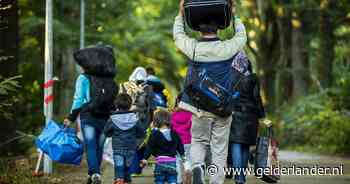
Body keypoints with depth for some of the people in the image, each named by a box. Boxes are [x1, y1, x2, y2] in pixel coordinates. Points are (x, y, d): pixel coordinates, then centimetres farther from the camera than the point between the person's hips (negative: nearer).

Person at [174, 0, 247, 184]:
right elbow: (241, 36, 13)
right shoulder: (227, 48, -9)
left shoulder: (193, 48, -8)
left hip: (198, 107, 1)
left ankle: (197, 166, -12)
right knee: (219, 150, 6)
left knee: (198, 141, 16)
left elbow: (178, 35, 13)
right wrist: (233, 16, 21)